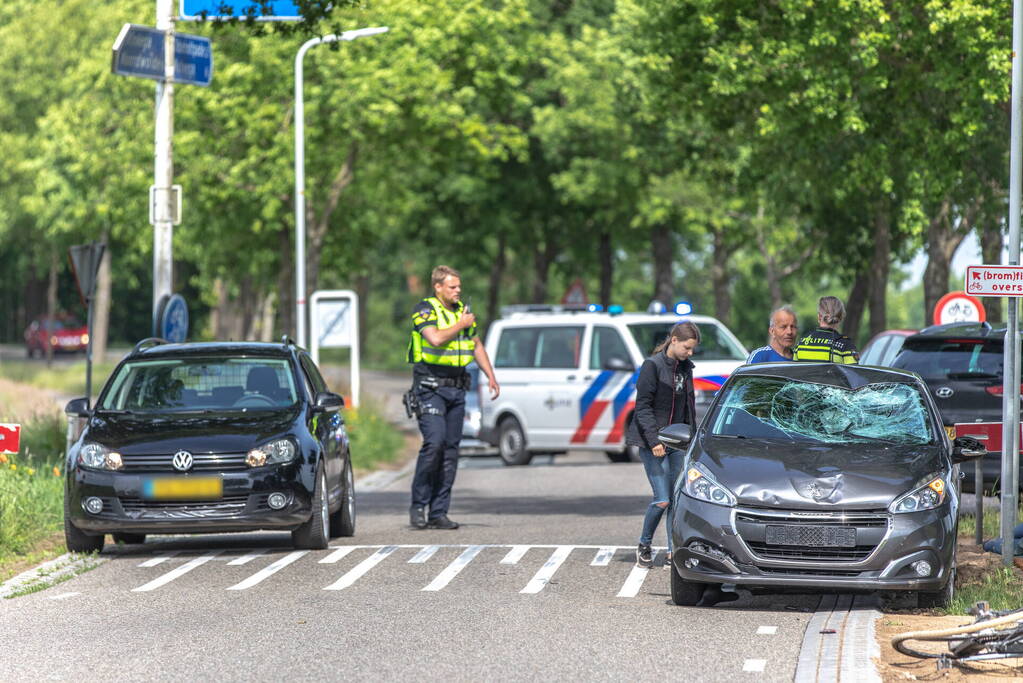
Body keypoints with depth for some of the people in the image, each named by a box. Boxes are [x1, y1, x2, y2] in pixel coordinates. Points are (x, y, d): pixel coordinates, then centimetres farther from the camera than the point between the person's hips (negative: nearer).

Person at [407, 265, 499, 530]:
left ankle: (438, 513, 5)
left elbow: (477, 346, 24)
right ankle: (418, 506, -7)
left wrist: (491, 377, 16)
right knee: (434, 443, -18)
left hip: (456, 388, 7)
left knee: (451, 449, 3)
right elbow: (435, 338, -25)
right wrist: (461, 324, -12)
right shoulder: (425, 310, -7)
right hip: (430, 387, -7)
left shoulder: (462, 310, 14)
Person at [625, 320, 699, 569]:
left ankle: (673, 552, 6)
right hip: (652, 442, -6)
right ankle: (644, 546, 10)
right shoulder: (653, 365, -10)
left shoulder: (685, 367, 10)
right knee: (662, 499, -10)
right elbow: (643, 406, -13)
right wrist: (654, 440, -20)